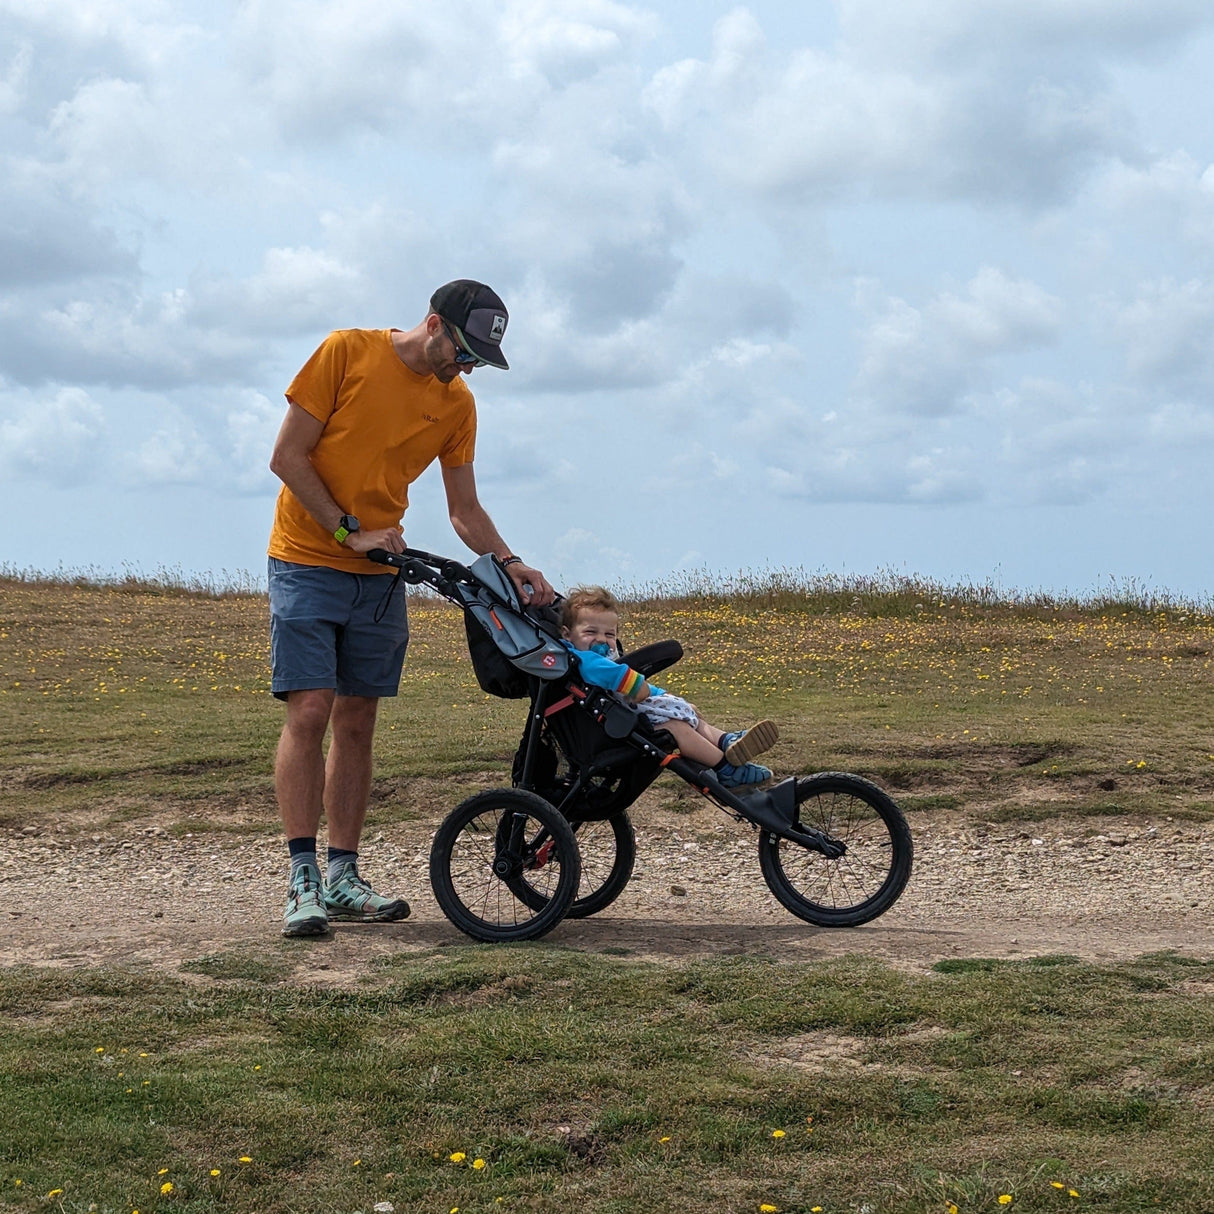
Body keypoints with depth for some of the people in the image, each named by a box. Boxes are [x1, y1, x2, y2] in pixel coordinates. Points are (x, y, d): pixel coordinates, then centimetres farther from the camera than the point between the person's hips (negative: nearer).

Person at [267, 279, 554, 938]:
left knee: (356, 724, 5)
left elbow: (464, 510, 10)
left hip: (379, 576, 5)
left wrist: (511, 562, -6)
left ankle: (343, 876, 11)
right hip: (307, 563, -5)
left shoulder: (457, 405, 6)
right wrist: (351, 530, -14)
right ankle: (303, 880, -12)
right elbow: (287, 456, -9)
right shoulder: (346, 352, -8)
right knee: (309, 711, -13)